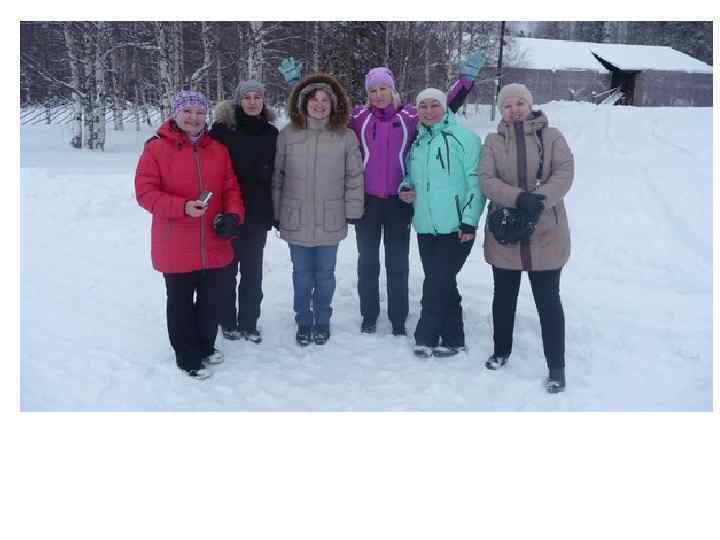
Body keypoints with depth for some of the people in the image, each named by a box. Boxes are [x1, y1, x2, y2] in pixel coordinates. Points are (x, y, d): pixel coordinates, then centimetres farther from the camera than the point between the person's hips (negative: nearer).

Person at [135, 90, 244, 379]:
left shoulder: (218, 150, 7)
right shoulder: (156, 148, -7)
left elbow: (231, 189, 9)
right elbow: (145, 192, -11)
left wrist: (233, 215, -10)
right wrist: (182, 207, -24)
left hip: (214, 246, 4)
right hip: (176, 249, -4)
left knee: (211, 300, 17)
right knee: (181, 303, 10)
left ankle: (205, 346, 38)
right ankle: (188, 357, 25)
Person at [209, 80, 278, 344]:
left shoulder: (270, 132, 7)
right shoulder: (223, 128, -5)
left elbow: (274, 174, 11)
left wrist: (274, 212, 8)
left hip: (258, 213, 3)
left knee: (253, 270, 8)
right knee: (228, 268, 8)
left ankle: (249, 322, 21)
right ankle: (228, 322, 23)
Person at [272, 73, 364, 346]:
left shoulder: (346, 136, -1)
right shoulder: (287, 134, 0)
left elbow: (354, 177, 2)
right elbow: (277, 176, 4)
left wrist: (352, 211, -1)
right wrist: (277, 213, 3)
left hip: (330, 221, 0)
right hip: (296, 219, 1)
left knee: (325, 274, 11)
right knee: (302, 274, 11)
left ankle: (322, 321, 30)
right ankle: (304, 322, 28)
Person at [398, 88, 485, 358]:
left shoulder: (464, 138, -7)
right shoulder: (417, 142, 14)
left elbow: (476, 182, -10)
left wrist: (469, 221, -15)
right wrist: (405, 188, 3)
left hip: (456, 228, -6)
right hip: (425, 226, 6)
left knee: (436, 284, -5)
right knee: (443, 285, 12)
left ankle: (426, 337, 12)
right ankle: (452, 339, 24)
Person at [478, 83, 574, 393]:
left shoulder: (551, 137, 2)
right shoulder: (493, 141, 4)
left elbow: (564, 173, -10)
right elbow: (486, 180, -8)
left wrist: (538, 202, -25)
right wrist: (520, 198, -23)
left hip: (545, 234, -2)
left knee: (548, 300, 2)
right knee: (504, 296, 15)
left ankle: (556, 366, 12)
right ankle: (501, 351, 35)